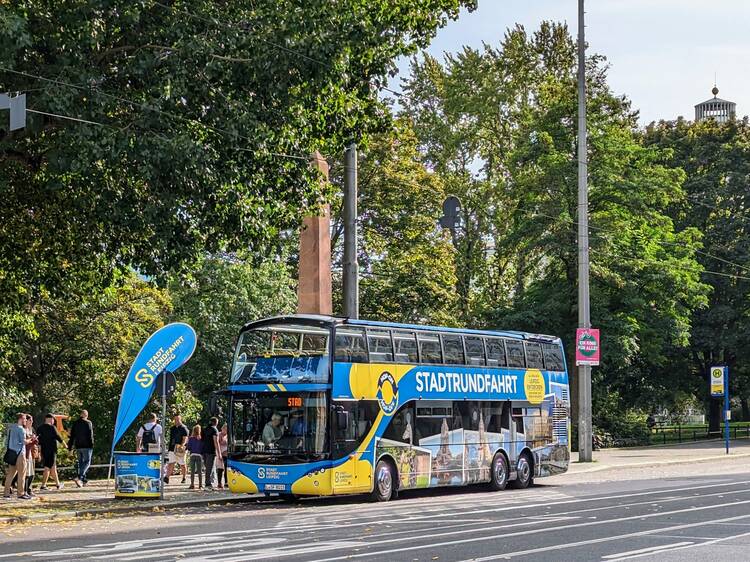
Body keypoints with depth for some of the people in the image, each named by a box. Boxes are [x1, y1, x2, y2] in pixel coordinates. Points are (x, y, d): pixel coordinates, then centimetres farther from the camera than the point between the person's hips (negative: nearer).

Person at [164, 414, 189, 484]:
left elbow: (185, 439, -13)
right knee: (171, 463, -5)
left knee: (182, 464, 4)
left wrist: (182, 445, -30)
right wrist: (170, 448, 21)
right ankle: (167, 477, -14)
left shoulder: (184, 428, -4)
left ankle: (184, 478, 16)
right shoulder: (172, 428, 16)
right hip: (172, 449, 5)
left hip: (180, 449, -5)